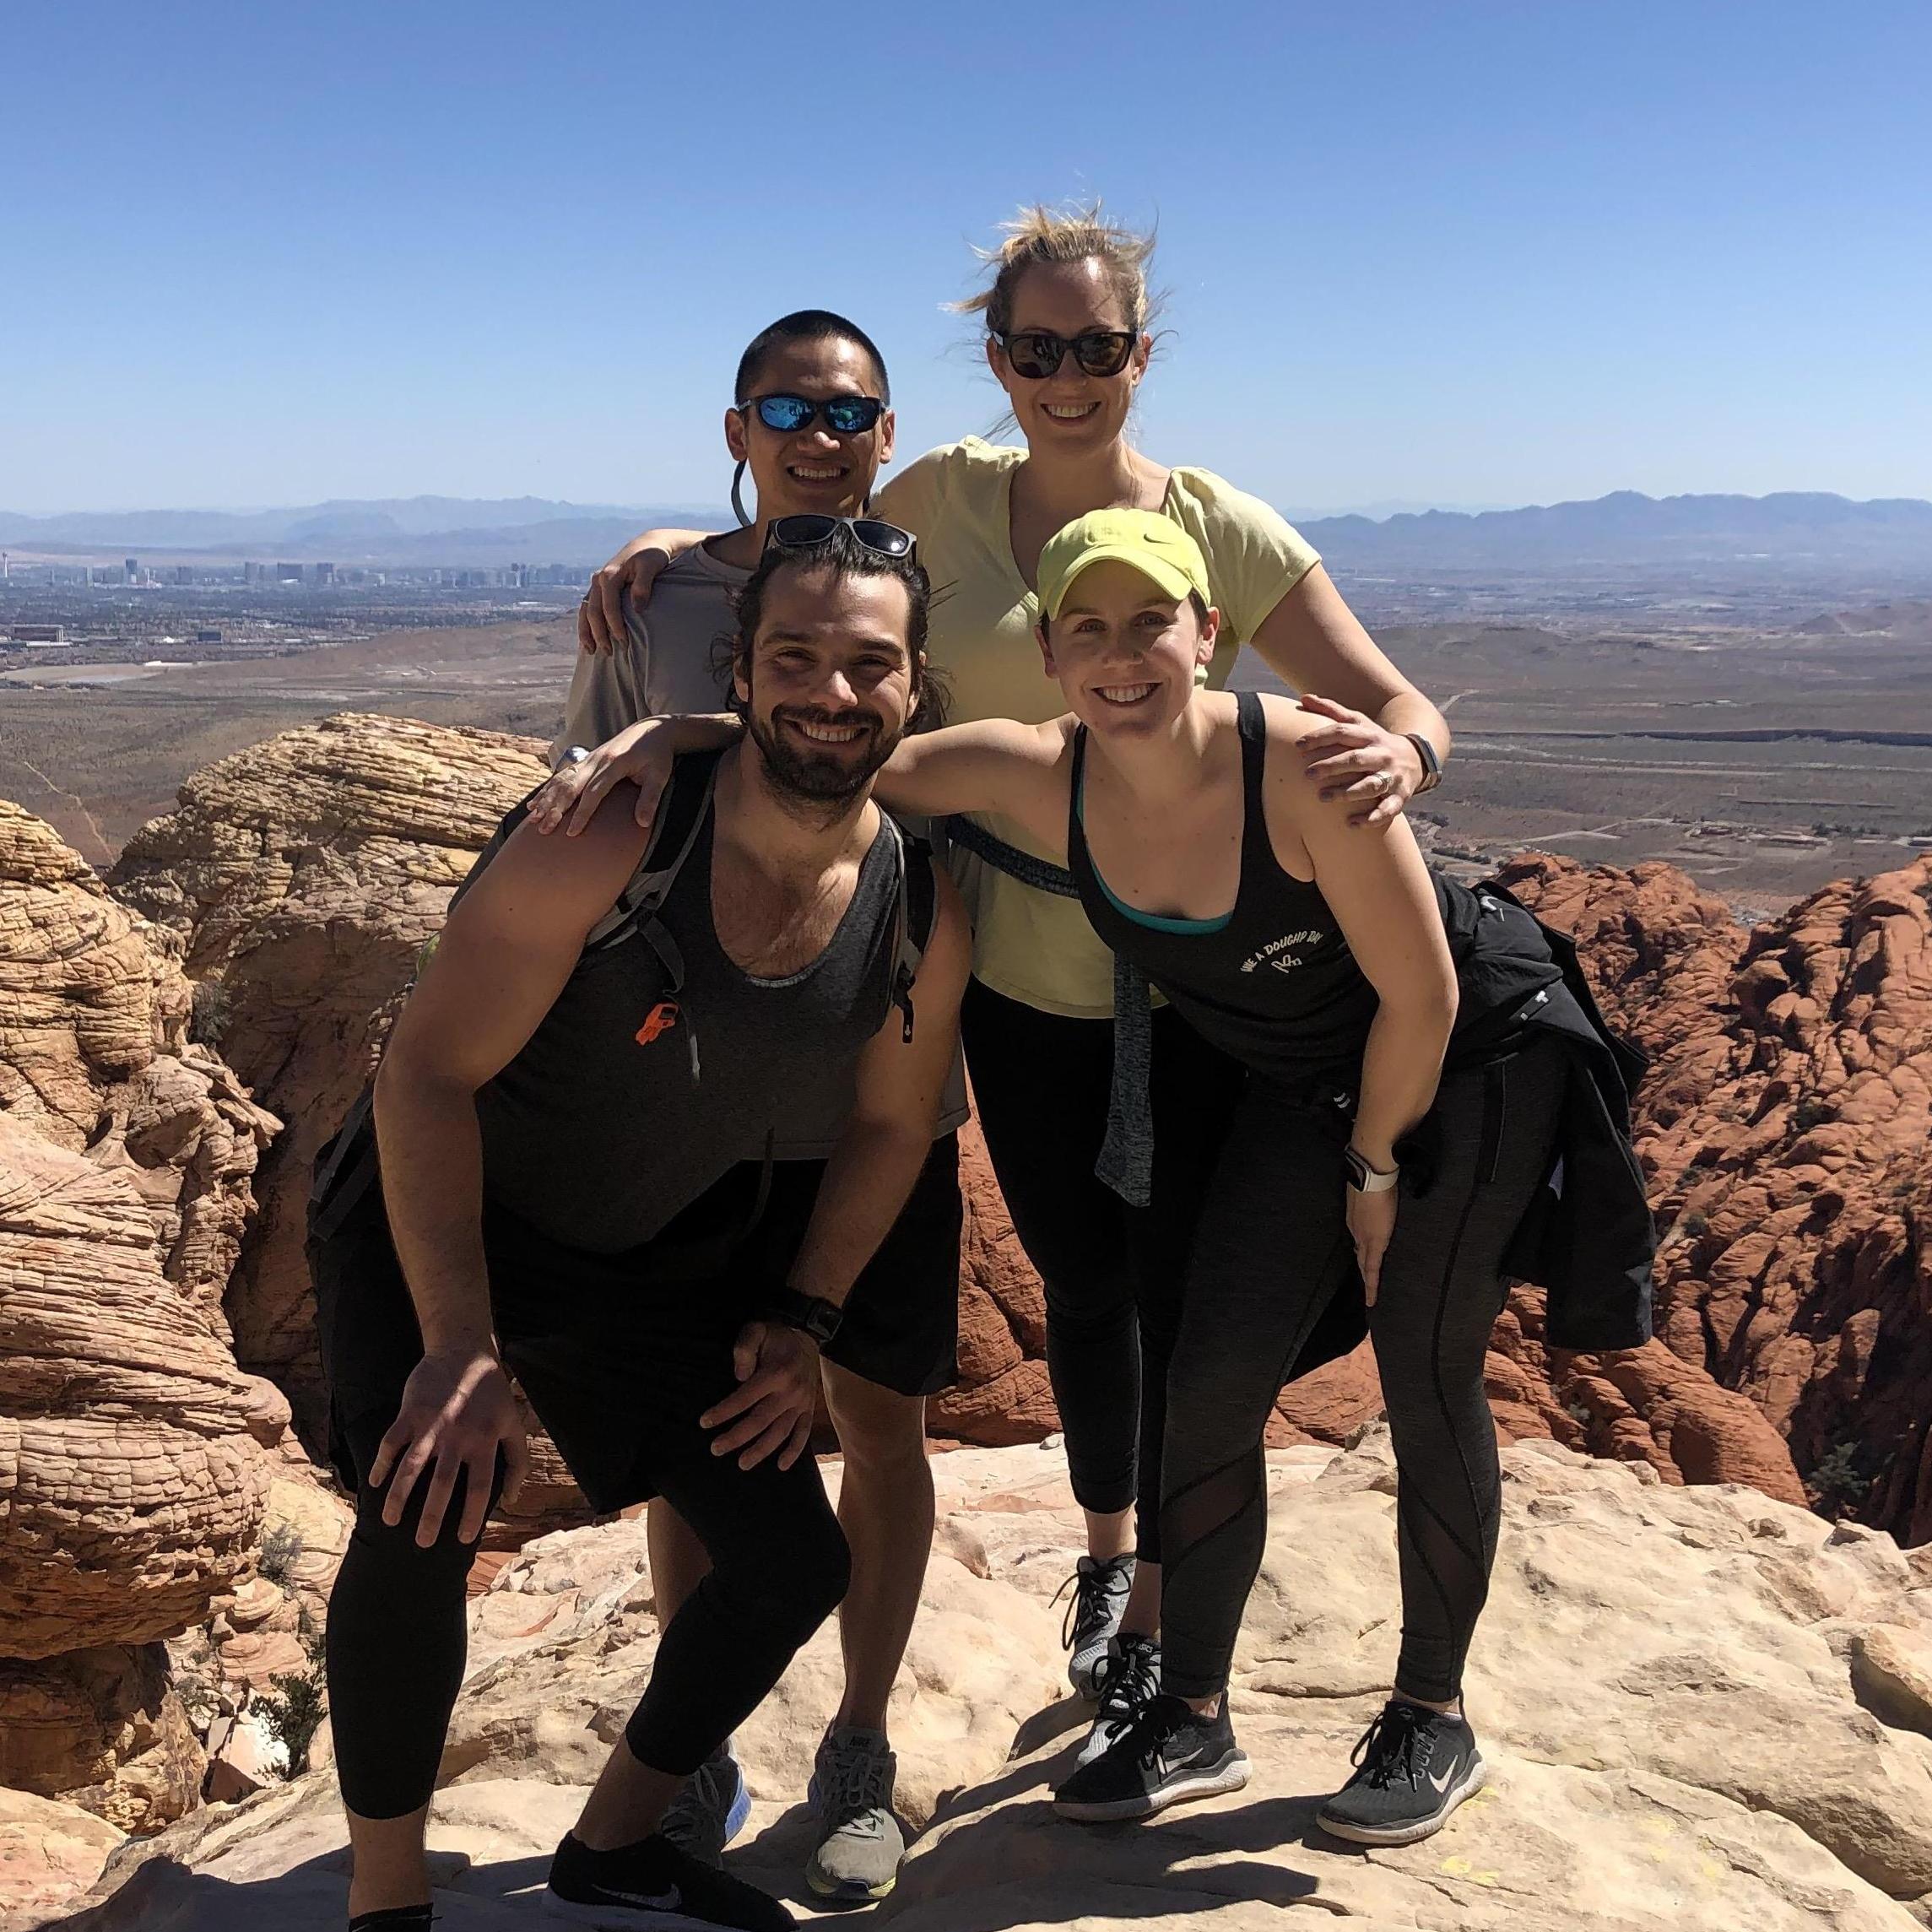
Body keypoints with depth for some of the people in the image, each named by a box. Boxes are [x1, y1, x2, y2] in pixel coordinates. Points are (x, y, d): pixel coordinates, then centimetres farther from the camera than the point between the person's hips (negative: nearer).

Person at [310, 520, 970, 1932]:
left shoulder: (922, 917, -14)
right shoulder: (611, 841, -30)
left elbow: (890, 1127, 4)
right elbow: (428, 1072, -26)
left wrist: (804, 1318, -1)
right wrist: (464, 1348, -29)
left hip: (671, 1261, 5)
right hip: (438, 1226, -5)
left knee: (796, 1564, 4)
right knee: (427, 1520, -26)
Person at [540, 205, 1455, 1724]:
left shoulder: (1222, 531, -12)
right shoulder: (946, 499, -4)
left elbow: (1406, 712, -12)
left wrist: (1393, 760, -36)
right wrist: (669, 552, -20)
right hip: (1019, 985, 2)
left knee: (1184, 1291, 7)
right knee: (1083, 1286, 18)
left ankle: (1163, 1618, 31)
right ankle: (1107, 1549, 46)